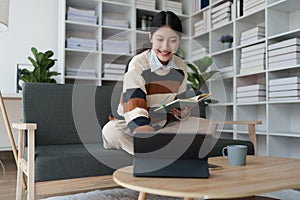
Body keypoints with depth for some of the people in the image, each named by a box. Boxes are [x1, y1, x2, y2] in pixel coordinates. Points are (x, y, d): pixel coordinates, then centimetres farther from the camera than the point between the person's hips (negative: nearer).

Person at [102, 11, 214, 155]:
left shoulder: (180, 66, -1)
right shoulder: (137, 64, -19)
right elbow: (134, 106, -32)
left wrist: (183, 111, -18)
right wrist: (144, 131, -49)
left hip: (165, 124, 6)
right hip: (134, 126, -5)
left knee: (207, 126, -12)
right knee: (110, 130, -34)